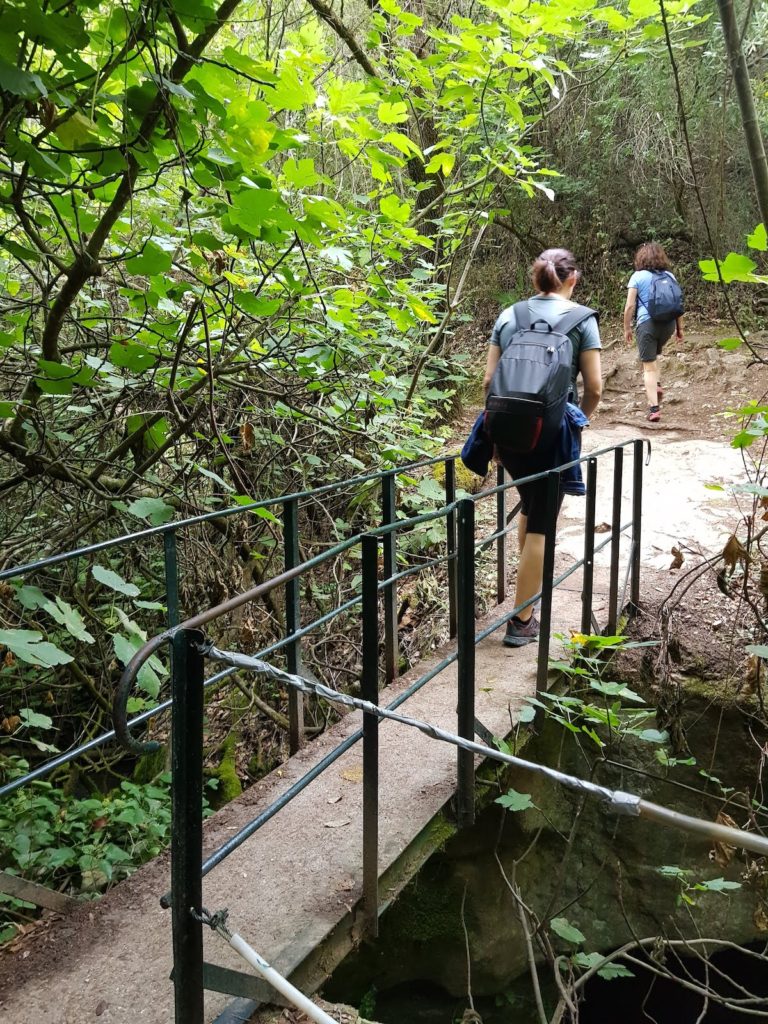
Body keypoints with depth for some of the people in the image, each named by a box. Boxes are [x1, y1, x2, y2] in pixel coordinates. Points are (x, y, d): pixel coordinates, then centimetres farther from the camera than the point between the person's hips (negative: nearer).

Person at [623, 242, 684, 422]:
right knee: (653, 355, 30)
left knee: (648, 366, 0)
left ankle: (654, 408, -5)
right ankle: (657, 386, 11)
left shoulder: (638, 277, -2)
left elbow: (630, 306, -6)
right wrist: (680, 328, 18)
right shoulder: (670, 276, 9)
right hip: (668, 324, 4)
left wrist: (627, 328, 4)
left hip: (647, 323, -4)